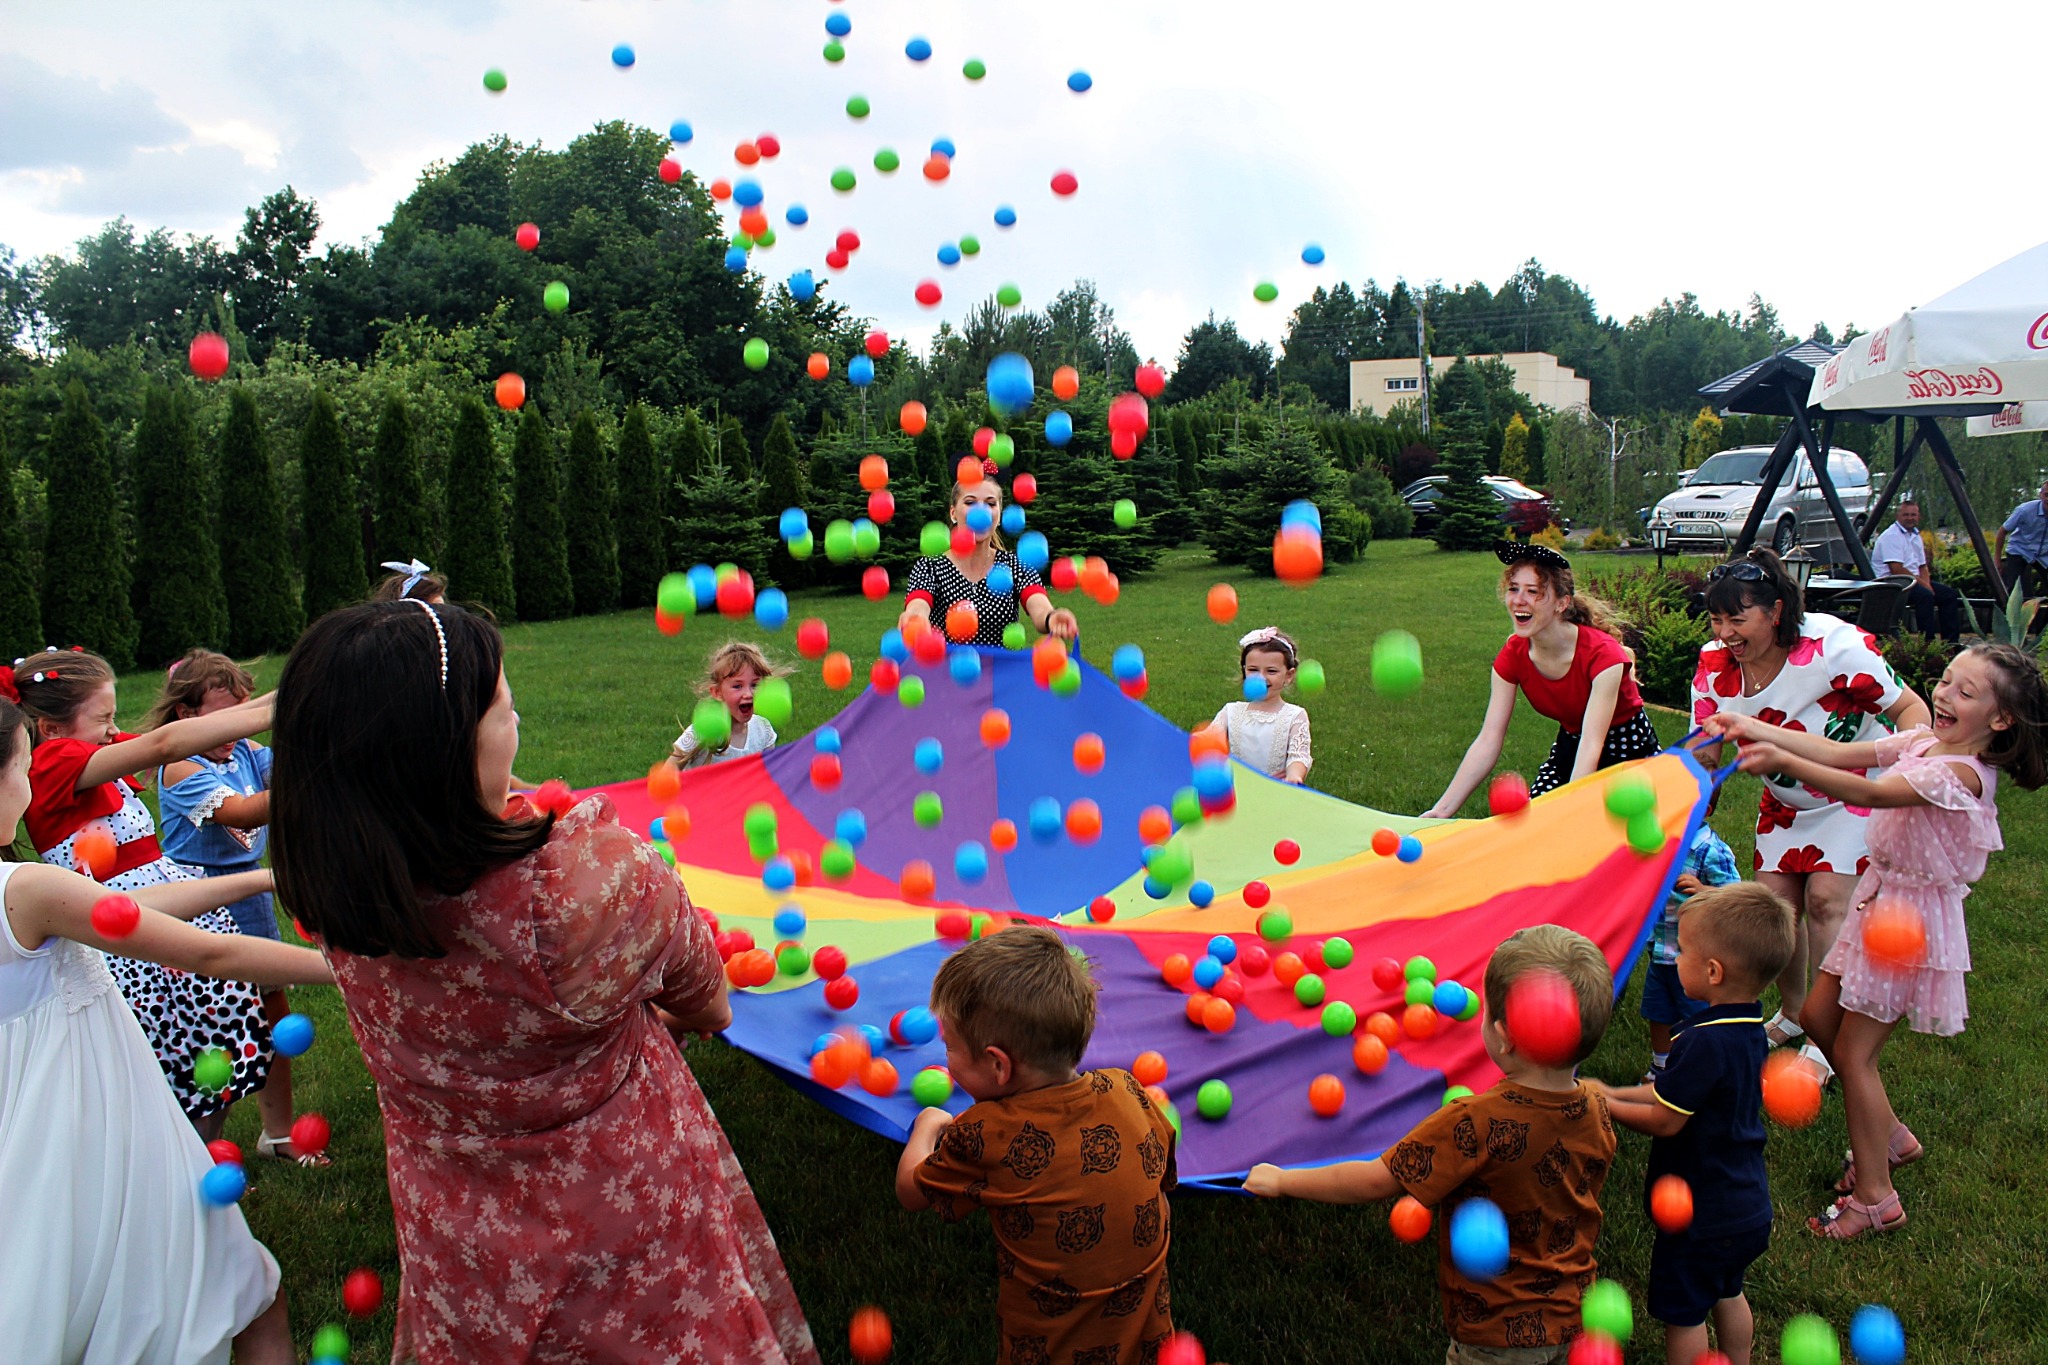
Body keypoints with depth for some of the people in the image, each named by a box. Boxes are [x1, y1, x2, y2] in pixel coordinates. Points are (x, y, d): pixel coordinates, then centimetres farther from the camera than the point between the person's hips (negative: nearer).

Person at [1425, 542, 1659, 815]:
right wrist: (1442, 811, -25)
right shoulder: (1512, 656, -15)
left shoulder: (1602, 654, -29)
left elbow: (1591, 746, -35)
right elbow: (1488, 742, -17)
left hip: (1629, 752, -4)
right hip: (1570, 747, 4)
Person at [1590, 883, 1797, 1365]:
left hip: (1701, 1215, -9)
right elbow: (1676, 1093, 6)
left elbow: (1664, 1120, -24)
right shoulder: (1749, 1028, -2)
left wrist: (1604, 1106, -10)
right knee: (1727, 1294, 27)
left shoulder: (1706, 1042, -32)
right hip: (1745, 1204, 9)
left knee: (1681, 1313, 8)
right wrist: (1611, 1092, 7)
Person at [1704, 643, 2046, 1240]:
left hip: (1913, 917, -9)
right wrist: (1755, 730, -10)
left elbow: (1869, 793, -37)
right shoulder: (1923, 742, 1)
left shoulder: (1961, 772, -25)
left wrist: (1783, 760, -49)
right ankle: (1890, 1136, 33)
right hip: (1881, 896, 9)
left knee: (1852, 1053, -2)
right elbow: (1842, 753, -1)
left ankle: (1875, 1198, 12)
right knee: (1819, 1017, 16)